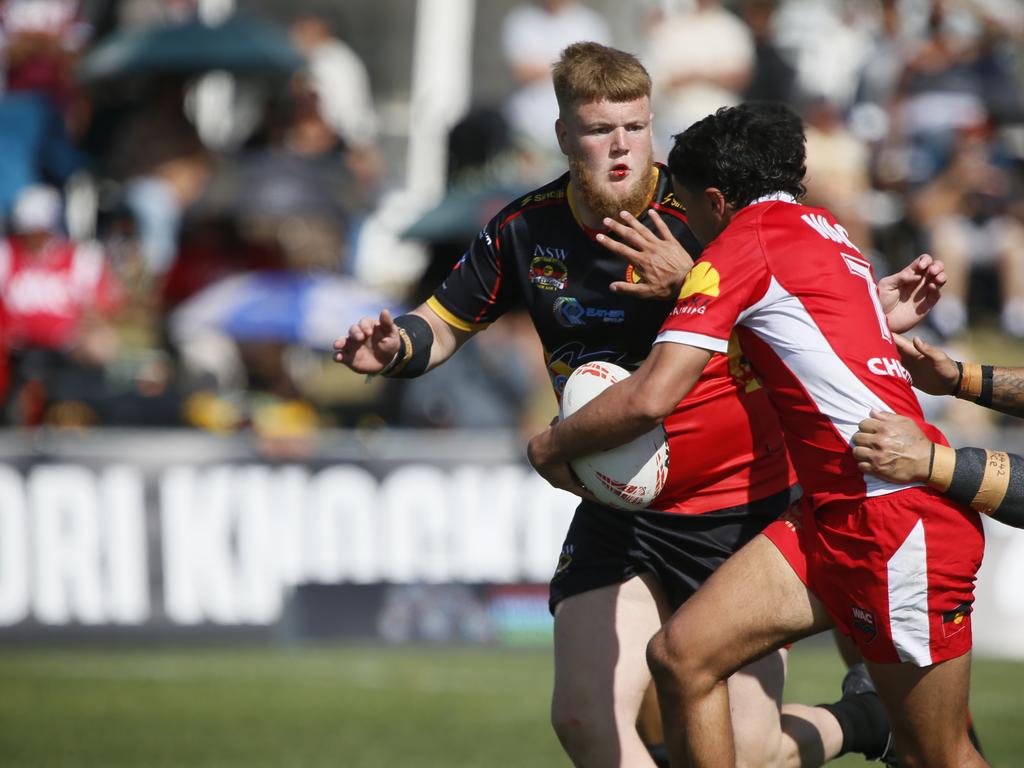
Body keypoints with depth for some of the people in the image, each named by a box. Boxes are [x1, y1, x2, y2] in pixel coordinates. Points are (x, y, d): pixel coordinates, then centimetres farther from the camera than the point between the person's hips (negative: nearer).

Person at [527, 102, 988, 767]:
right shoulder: (828, 232, 19)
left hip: (902, 510, -9)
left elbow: (652, 397, -13)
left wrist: (551, 446, 4)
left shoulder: (745, 241, -6)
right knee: (681, 655, -2)